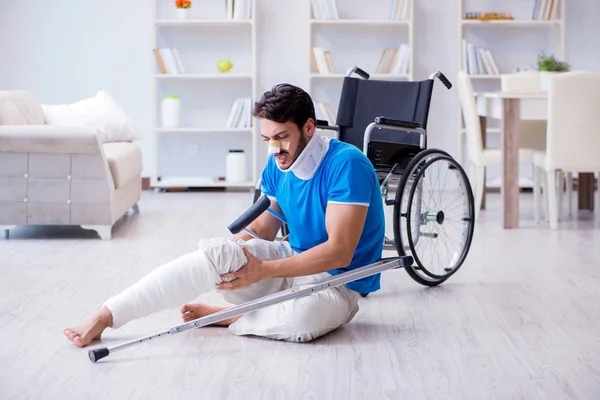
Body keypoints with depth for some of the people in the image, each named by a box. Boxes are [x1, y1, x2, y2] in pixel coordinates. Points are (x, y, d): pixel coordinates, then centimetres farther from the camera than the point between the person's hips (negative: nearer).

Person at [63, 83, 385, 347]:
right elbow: (262, 227, 10)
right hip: (291, 260, 6)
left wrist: (262, 270, -27)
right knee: (216, 251, -23)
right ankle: (105, 316, -22)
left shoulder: (346, 164, -21)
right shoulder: (277, 166, 2)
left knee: (303, 317, -41)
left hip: (337, 283, -5)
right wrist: (231, 245, -13)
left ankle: (218, 315, -15)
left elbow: (338, 252, -25)